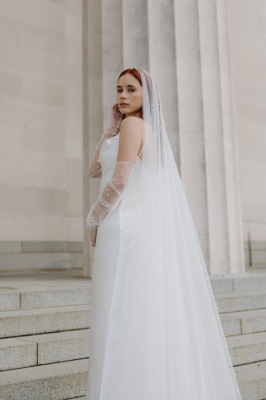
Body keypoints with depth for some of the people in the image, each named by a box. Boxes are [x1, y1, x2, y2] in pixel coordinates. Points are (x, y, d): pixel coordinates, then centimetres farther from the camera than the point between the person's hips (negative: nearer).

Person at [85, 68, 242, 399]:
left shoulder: (133, 124, -6)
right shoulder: (150, 132, 23)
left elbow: (118, 181, -17)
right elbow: (95, 171, 22)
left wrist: (93, 219, -2)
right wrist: (112, 128, 15)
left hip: (126, 231, -10)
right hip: (144, 232, 10)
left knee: (124, 324, -8)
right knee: (152, 320, 12)